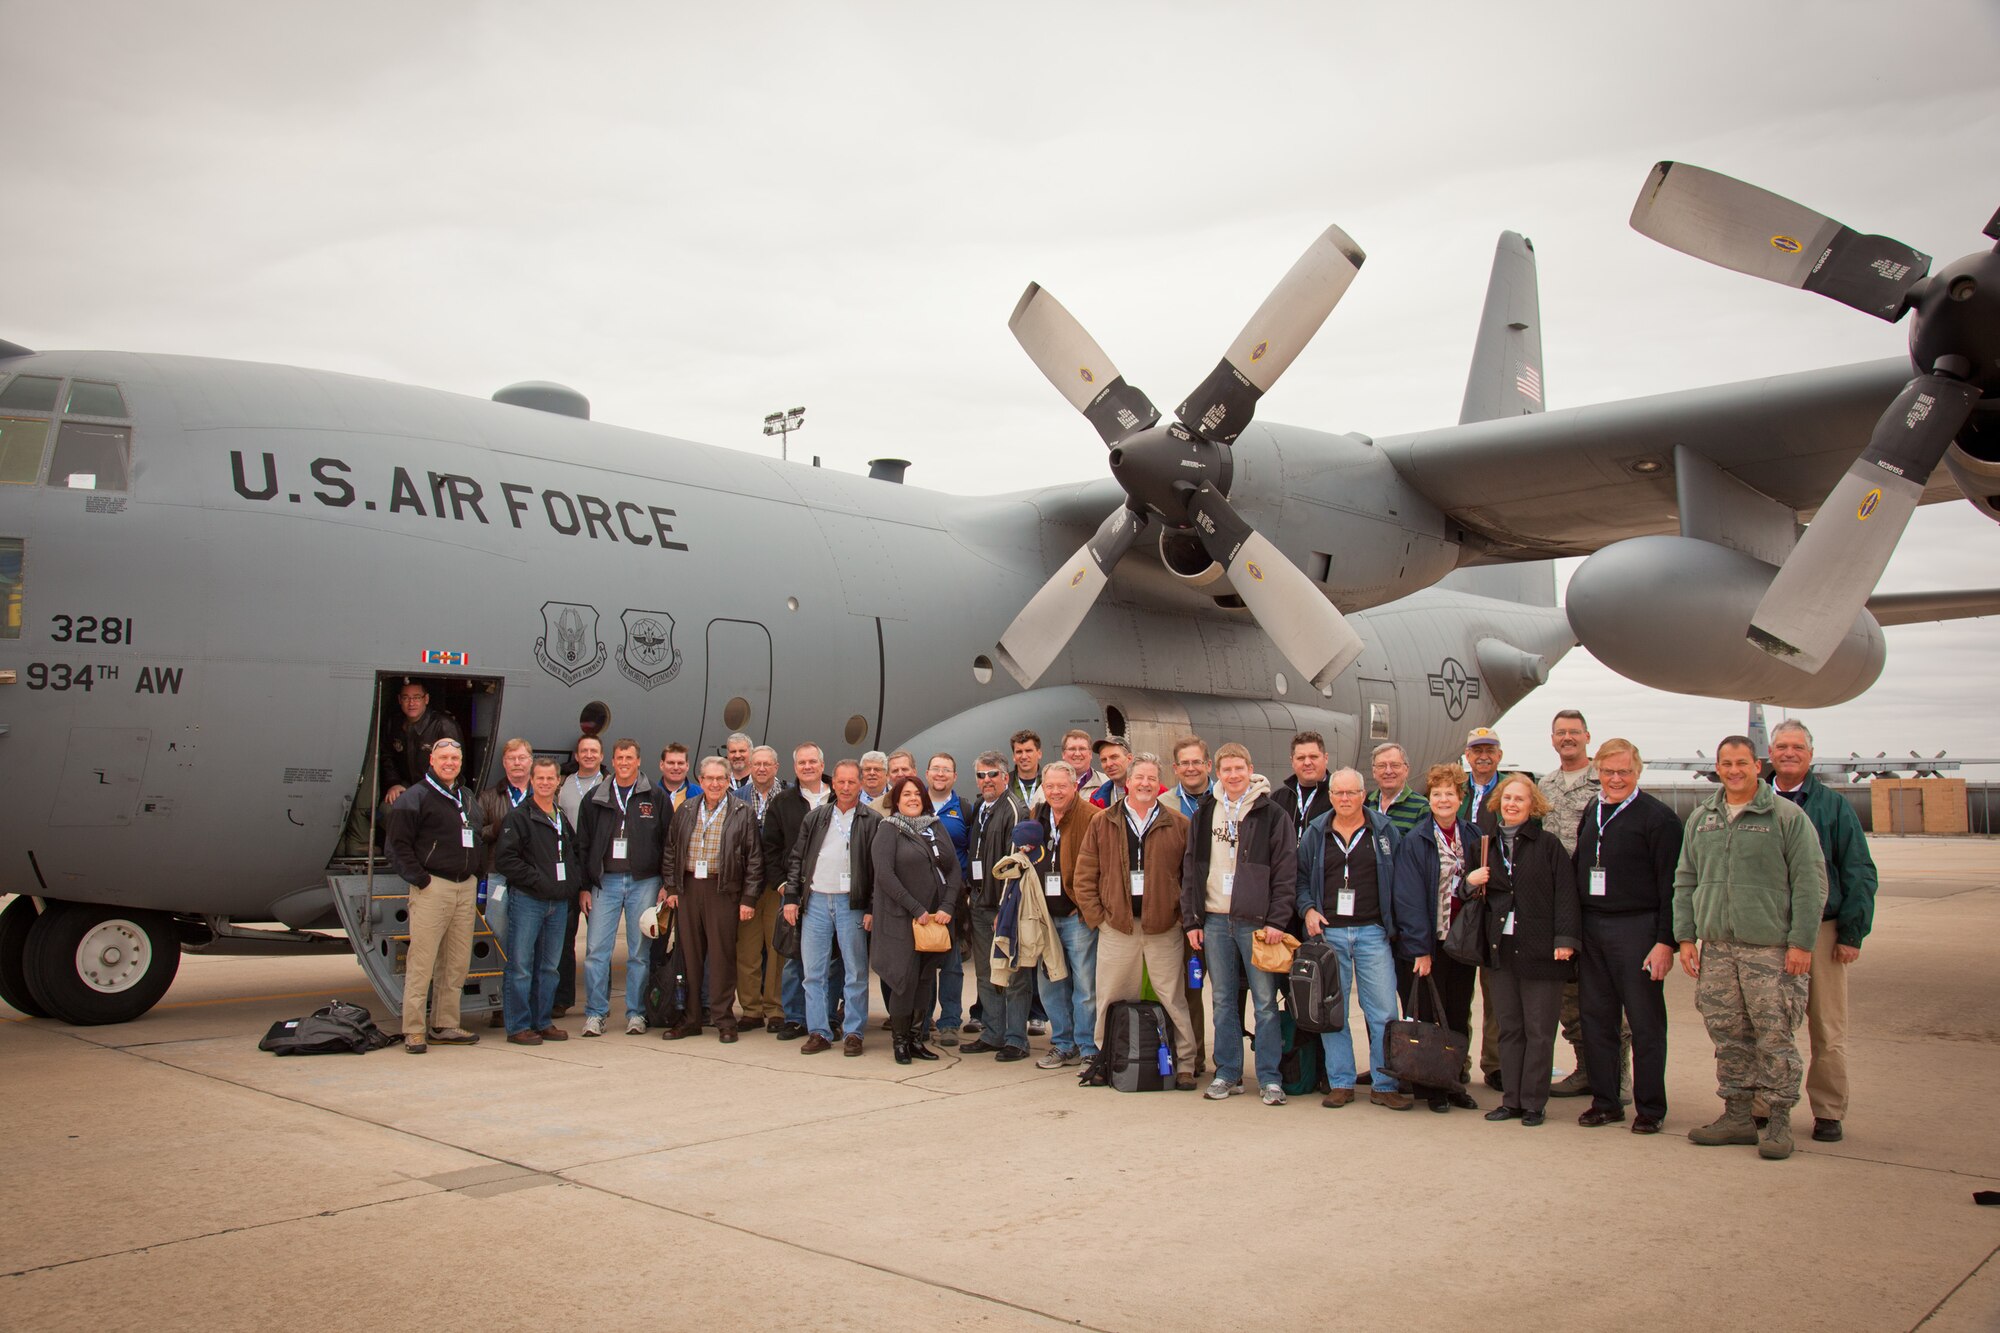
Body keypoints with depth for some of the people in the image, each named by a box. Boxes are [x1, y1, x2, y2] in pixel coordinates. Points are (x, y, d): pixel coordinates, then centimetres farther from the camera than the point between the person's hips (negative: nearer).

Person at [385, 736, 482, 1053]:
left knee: (457, 964, 8)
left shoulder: (468, 798, 19)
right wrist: (418, 879, -13)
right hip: (433, 887, -7)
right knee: (421, 963, -6)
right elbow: (398, 844, -7)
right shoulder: (414, 797, -3)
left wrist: (476, 879, 14)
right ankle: (414, 1030, -1)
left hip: (466, 888, 7)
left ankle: (444, 1026, 16)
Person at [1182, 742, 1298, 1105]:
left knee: (1265, 1002, 0)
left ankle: (1269, 1078, 9)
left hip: (1256, 921, -3)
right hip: (1215, 920, 4)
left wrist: (1276, 920, -11)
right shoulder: (1204, 815, 11)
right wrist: (1192, 919, 5)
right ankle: (1227, 1073, 17)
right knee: (1223, 1000, 9)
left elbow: (1286, 871, -4)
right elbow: (1190, 870, 12)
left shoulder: (1272, 814, -1)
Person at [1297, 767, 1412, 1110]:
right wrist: (1308, 909, -3)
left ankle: (1386, 1085, 7)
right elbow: (1301, 876, 13)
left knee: (1383, 1010, -2)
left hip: (1372, 931, -1)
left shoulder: (1384, 830, 4)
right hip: (1327, 931, 1)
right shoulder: (1315, 832, 8)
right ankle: (1340, 1082, 14)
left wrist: (1396, 924, -1)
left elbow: (1400, 879, 5)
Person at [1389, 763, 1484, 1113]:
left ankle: (1455, 1082, 23)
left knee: (1459, 1018, 11)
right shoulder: (1414, 842, -8)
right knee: (1428, 1019, 3)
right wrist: (1420, 948, -16)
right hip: (1428, 943, -4)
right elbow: (1409, 898, -12)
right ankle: (1431, 1088, 14)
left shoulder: (1474, 837, 6)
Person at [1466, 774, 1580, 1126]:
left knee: (1539, 1031, 1)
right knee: (1508, 1028, 9)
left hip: (1540, 950, -5)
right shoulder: (1489, 845, 13)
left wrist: (1565, 939, -15)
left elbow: (1565, 893, -7)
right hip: (1501, 949, 5)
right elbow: (1479, 893, 23)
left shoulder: (1548, 844, -2)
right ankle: (1511, 1100, 15)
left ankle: (1533, 1103, 9)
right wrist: (1470, 881, 1)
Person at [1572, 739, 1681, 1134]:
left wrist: (1666, 941, -15)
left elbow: (1671, 885, -10)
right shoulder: (1591, 812, 13)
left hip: (1637, 929, -6)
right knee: (1597, 1019, 9)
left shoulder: (1657, 817, -7)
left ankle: (1650, 1108, 13)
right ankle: (1605, 1102, 19)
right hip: (1591, 929, 6)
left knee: (1645, 1022, 2)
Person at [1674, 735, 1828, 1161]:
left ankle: (1780, 1119, 9)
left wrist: (1801, 942, -10)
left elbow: (1810, 882, -5)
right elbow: (1685, 880, 15)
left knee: (1774, 1036, -2)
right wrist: (1685, 936, 8)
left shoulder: (1788, 816, -3)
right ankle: (1737, 1114, 20)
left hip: (1770, 947, -5)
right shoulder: (1701, 818, 12)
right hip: (1716, 946, 5)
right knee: (1727, 1035, 9)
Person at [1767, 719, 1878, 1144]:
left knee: (1828, 1031, 4)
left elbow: (1859, 874, 2)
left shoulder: (1834, 806, 4)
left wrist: (1852, 933, -5)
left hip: (1821, 930, -1)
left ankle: (1828, 1112, 15)